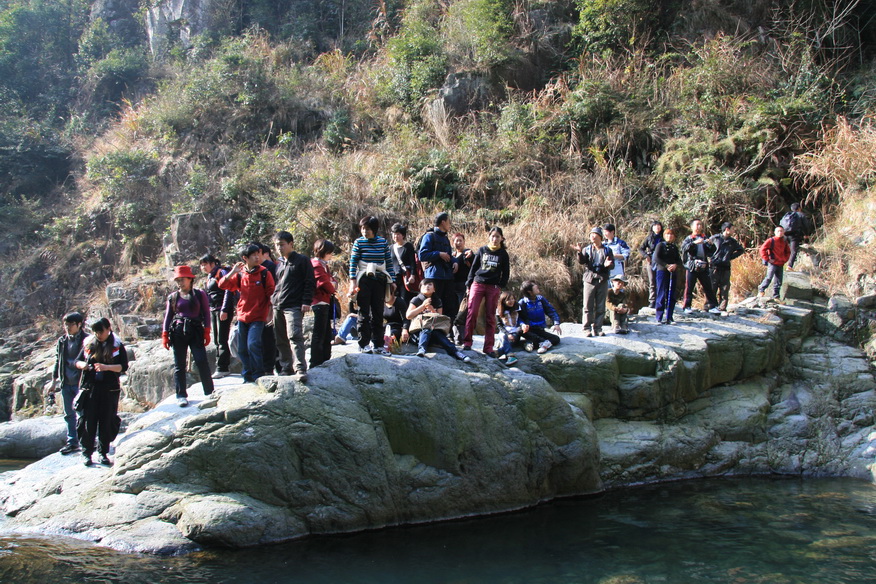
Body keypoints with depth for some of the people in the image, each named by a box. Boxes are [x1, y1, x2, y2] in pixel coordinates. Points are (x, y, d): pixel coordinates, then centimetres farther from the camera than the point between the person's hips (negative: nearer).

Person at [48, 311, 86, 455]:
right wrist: (54, 381, 16)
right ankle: (72, 442, 20)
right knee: (69, 414, 11)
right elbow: (58, 361, 16)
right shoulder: (62, 341, 9)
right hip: (66, 383, 6)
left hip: (81, 383, -6)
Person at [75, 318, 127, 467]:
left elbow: (124, 366, -6)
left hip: (109, 389, -1)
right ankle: (87, 453, 6)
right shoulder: (88, 344, 8)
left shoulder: (117, 346, 1)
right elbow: (77, 361, 13)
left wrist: (106, 367, -21)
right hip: (90, 387, 1)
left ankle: (103, 453, 15)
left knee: (106, 421, 4)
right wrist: (82, 365, -11)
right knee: (88, 421, -1)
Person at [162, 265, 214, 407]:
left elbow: (206, 313, 5)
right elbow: (168, 316, 14)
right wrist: (165, 335, 6)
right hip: (178, 333, 2)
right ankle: (181, 395, 8)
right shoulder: (173, 297, 12)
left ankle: (210, 393, -2)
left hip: (195, 331, -2)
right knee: (179, 365, 2)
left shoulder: (199, 294, 6)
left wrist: (206, 331, -3)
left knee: (202, 362, -10)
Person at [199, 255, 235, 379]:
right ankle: (223, 368, 12)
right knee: (217, 341, 8)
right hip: (213, 310, 9)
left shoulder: (222, 272, -6)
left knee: (222, 340, -10)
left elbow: (228, 291, -14)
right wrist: (208, 313, 19)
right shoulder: (209, 277, 20)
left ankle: (222, 368, -10)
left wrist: (224, 310, -20)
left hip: (223, 309, -9)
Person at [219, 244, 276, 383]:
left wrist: (270, 313, -4)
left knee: (253, 344, -19)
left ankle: (258, 376, -10)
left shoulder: (264, 273, -3)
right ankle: (248, 376, 21)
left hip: (258, 317, -4)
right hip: (242, 316, 4)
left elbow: (271, 293, -1)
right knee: (242, 349, 8)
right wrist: (232, 272, -10)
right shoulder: (240, 274, 6)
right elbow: (222, 285, 4)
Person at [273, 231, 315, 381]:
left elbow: (310, 282, -4)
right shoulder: (279, 264, 21)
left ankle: (300, 369, -24)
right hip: (278, 307, 7)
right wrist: (273, 301, 18)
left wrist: (306, 302, -12)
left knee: (294, 336, -20)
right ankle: (286, 368, 17)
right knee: (281, 340, 8)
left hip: (294, 307, -7)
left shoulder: (302, 260, 1)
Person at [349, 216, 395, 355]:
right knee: (364, 312, -1)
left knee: (378, 313, 6)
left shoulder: (383, 242, 6)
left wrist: (392, 281, 7)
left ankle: (378, 344, 12)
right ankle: (363, 344, 2)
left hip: (379, 281, 3)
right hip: (364, 281, -3)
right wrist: (353, 281, -12)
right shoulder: (359, 242, -1)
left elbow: (389, 261, 9)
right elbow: (353, 262, -3)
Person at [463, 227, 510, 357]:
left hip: (493, 288, 0)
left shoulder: (503, 254, 9)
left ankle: (488, 347, 3)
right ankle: (467, 342, -6)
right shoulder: (482, 250, 9)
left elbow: (506, 273, 11)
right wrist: (469, 284, 5)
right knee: (472, 312, -11)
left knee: (490, 317, 1)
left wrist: (500, 286, -2)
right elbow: (473, 267, 10)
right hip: (478, 284, 0)